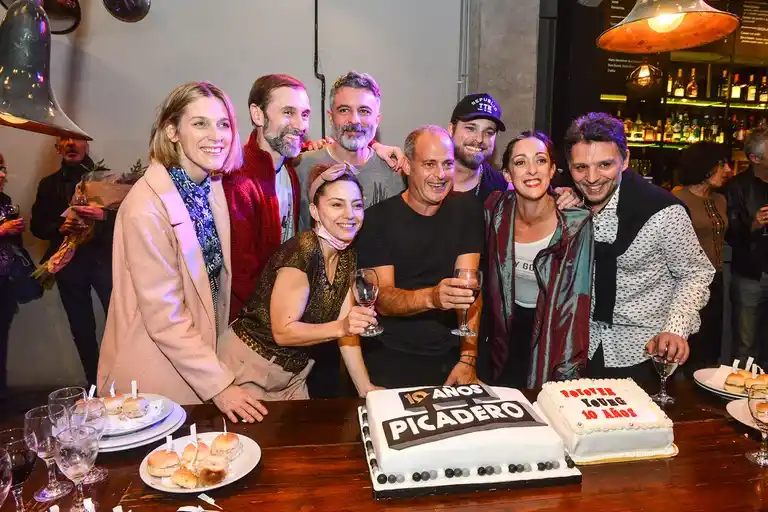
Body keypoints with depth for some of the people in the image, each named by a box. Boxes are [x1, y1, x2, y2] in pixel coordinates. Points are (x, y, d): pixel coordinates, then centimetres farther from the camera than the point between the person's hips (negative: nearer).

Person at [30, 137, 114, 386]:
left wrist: (103, 215, -23)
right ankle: (95, 384, 20)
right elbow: (37, 225, 10)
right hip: (69, 263, 3)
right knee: (82, 330, 9)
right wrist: (60, 227, -10)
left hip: (104, 259, -3)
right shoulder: (49, 184, 15)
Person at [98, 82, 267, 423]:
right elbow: (164, 317, -23)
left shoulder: (211, 187, -2)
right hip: (158, 374, -7)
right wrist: (219, 385, -21)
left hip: (200, 352, 7)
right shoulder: (147, 207, -24)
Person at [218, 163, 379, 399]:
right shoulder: (302, 252, -26)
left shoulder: (347, 258, -2)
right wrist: (341, 327, -35)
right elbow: (283, 331, -24)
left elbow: (344, 328, -3)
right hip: (250, 364, -7)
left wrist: (366, 388, -8)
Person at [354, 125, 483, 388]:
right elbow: (382, 300, -13)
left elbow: (468, 288, -5)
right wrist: (432, 297, -33)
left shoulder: (467, 209, 1)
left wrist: (467, 358, -14)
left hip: (448, 358, 2)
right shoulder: (377, 218, -6)